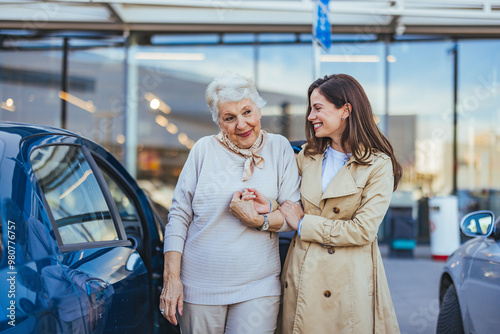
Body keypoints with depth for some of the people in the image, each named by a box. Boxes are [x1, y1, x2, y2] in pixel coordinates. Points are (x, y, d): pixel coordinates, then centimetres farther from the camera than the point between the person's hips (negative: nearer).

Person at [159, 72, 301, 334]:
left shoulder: (279, 148, 5)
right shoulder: (204, 149, 3)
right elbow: (178, 215, 2)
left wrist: (261, 219, -18)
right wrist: (171, 278, -4)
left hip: (258, 286, 0)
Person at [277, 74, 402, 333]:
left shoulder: (378, 165, -7)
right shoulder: (308, 155, 9)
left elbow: (362, 231, -15)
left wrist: (303, 224, -9)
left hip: (347, 280, -4)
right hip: (302, 277, 5)